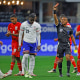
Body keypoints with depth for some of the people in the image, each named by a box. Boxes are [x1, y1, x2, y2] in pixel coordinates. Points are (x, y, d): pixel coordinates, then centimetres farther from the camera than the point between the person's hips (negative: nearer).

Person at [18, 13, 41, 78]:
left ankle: (30, 73, 6)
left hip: (33, 43, 2)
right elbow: (20, 34, 3)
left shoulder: (37, 25, -2)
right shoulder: (23, 24, -4)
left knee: (32, 58, 0)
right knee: (25, 56, -19)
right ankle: (26, 71, -5)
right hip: (26, 42, -2)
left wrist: (39, 45, 1)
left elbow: (38, 35, 6)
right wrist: (19, 44, 2)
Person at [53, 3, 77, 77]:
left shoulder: (69, 29, 7)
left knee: (68, 57, -18)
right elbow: (55, 18, -7)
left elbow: (72, 36, 17)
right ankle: (60, 73, 13)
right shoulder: (59, 26, 3)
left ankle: (68, 72, -15)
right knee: (60, 60, 2)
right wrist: (54, 10, -17)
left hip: (67, 45, 0)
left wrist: (75, 45, 13)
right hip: (60, 45, 0)